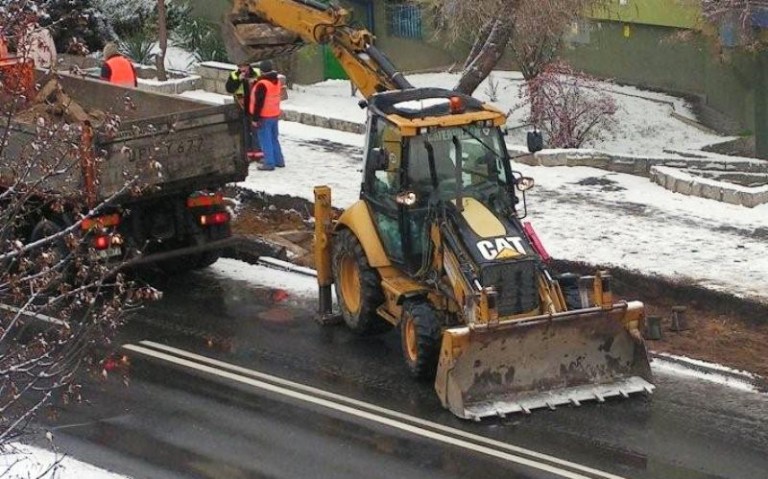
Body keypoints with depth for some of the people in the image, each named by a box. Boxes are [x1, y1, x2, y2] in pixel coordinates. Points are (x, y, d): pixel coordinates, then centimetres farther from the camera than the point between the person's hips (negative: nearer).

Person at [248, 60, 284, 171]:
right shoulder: (277, 81, 6)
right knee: (274, 139, 18)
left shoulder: (262, 84, -21)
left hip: (264, 117, -8)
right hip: (275, 115, 8)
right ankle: (279, 161, 23)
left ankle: (269, 163, -1)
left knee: (265, 140, -2)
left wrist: (255, 118, -15)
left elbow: (259, 103, -20)